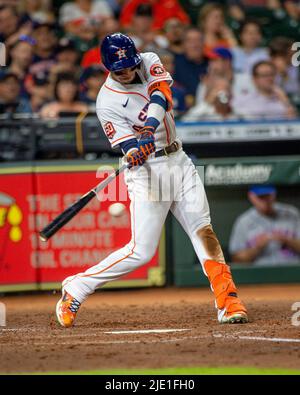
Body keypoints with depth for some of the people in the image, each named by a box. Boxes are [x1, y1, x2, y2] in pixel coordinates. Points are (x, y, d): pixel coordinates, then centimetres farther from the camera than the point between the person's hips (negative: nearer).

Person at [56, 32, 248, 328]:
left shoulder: (149, 62, 1)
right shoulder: (107, 103, -13)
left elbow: (161, 95, -18)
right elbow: (129, 148, -17)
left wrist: (149, 128, -35)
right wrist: (136, 153, -41)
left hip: (179, 163, 5)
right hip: (148, 171, -5)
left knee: (203, 229, -7)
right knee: (141, 252, -9)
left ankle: (228, 301, -10)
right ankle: (76, 287, 4)